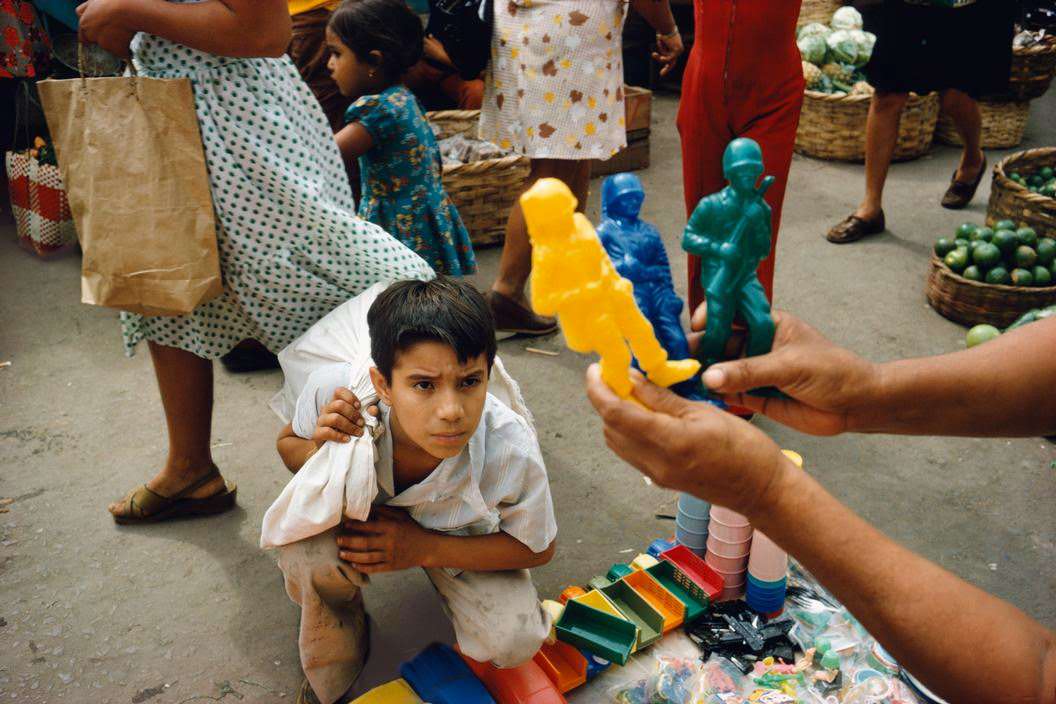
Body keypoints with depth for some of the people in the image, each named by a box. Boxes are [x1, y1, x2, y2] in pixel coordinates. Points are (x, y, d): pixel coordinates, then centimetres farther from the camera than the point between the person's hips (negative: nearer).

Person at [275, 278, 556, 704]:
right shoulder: (333, 391, -36)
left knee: (513, 643, -22)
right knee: (305, 554, -32)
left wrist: (426, 548, -29)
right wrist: (319, 452, -36)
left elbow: (537, 549, -16)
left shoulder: (514, 455, -38)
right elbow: (289, 443, -10)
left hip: (458, 541, 0)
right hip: (358, 515, 1)